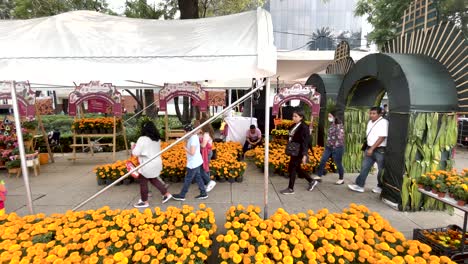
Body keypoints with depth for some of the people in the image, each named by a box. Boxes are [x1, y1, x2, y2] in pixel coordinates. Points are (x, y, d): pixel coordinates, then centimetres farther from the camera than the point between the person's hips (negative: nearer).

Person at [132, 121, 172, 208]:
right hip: (157, 163, 8)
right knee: (154, 180, 24)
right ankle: (167, 194, 24)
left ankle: (144, 202, 26)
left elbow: (136, 153, -17)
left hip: (147, 165, -7)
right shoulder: (157, 139, 4)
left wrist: (133, 146, 4)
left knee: (143, 183, 11)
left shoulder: (142, 139, -19)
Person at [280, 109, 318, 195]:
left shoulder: (304, 127, -16)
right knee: (297, 168, 18)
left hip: (299, 152, -9)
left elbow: (305, 142, -20)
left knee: (292, 169, -1)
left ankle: (290, 189, 14)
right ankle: (312, 181, 35)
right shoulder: (295, 126, 9)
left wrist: (304, 155, -24)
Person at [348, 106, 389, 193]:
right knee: (364, 167, 5)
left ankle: (380, 187, 24)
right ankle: (359, 185, 8)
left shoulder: (383, 122, -14)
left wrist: (372, 148, -22)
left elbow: (382, 137, -21)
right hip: (370, 148, 8)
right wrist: (368, 148, 15)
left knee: (381, 170, 8)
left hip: (380, 150, -8)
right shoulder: (370, 122, 10)